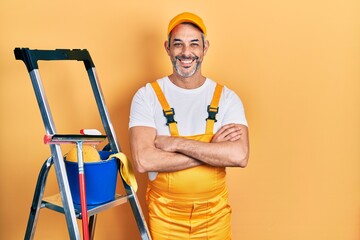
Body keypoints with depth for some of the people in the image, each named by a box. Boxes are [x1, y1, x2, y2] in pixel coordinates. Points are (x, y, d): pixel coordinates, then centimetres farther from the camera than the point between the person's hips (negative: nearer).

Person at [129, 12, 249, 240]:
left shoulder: (226, 97, -6)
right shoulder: (147, 96, -10)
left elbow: (240, 156, -20)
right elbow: (143, 160, -22)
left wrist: (176, 143, -24)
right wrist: (213, 150, -21)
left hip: (215, 214, 2)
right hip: (165, 216, -1)